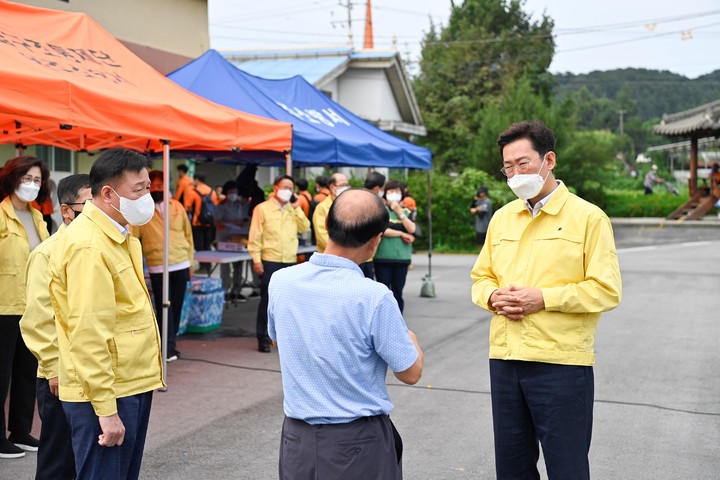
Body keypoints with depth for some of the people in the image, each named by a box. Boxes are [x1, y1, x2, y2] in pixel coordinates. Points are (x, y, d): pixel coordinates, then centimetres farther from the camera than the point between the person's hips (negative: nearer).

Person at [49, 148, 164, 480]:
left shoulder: (119, 235, 12)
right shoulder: (88, 245, -20)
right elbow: (89, 333, -23)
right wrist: (106, 409, -23)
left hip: (132, 385, 10)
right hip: (105, 394, -9)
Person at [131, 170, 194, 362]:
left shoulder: (177, 206, 9)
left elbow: (188, 234, 14)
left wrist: (190, 262, 12)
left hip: (181, 265, 3)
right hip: (157, 268, -3)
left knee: (177, 306, 8)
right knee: (163, 307, -7)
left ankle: (169, 345, 21)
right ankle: (168, 348, -3)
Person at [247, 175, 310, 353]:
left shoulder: (293, 210, 13)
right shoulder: (262, 208, -1)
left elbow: (304, 228, 2)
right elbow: (255, 236, -4)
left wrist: (296, 208, -2)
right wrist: (256, 259, -11)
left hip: (290, 262, 4)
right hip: (270, 261, -4)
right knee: (267, 300, 0)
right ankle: (263, 339, 8)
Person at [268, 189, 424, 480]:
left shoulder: (280, 282, -7)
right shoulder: (374, 297, -22)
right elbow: (410, 373, -11)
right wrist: (409, 335, 10)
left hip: (297, 437, 4)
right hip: (357, 442, -4)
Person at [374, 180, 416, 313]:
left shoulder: (406, 212, 12)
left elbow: (411, 229, -4)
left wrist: (399, 212, -7)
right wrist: (402, 234, -7)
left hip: (402, 258, 3)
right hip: (382, 258, -3)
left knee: (398, 291, 6)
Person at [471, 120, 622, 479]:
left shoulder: (588, 217, -5)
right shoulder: (501, 218, 13)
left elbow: (606, 290, -10)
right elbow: (481, 276, 18)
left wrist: (543, 298, -17)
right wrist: (492, 296, -5)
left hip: (561, 364, -5)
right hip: (504, 359, 6)